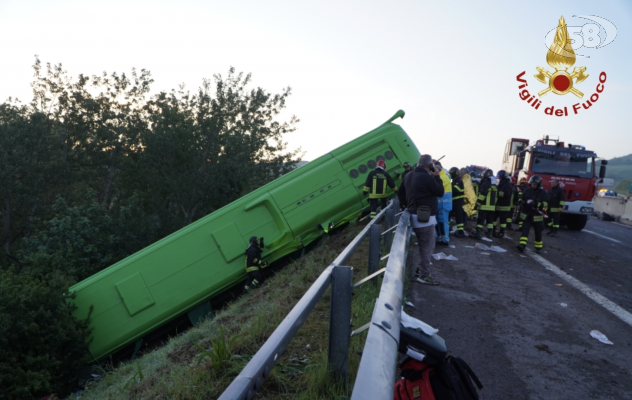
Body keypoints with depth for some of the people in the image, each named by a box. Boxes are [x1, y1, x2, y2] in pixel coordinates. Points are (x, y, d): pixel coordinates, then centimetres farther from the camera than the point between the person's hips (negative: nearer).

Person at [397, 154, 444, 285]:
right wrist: (437, 177, -2)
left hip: (415, 215, 10)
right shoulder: (427, 177, -18)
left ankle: (420, 270, 29)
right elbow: (440, 192, -10)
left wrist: (407, 204, 18)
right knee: (427, 246, -3)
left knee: (423, 245, 21)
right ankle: (424, 275, 2)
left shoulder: (409, 176, 10)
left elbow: (400, 192, 16)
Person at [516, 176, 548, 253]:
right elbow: (521, 199, 14)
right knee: (525, 230, -11)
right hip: (526, 215, 2)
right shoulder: (527, 190, 4)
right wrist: (523, 203, -8)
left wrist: (536, 204, -27)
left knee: (538, 232, 11)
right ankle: (522, 245, -20)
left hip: (537, 216, -2)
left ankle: (538, 247, 25)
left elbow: (545, 204, -11)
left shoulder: (542, 192, -5)